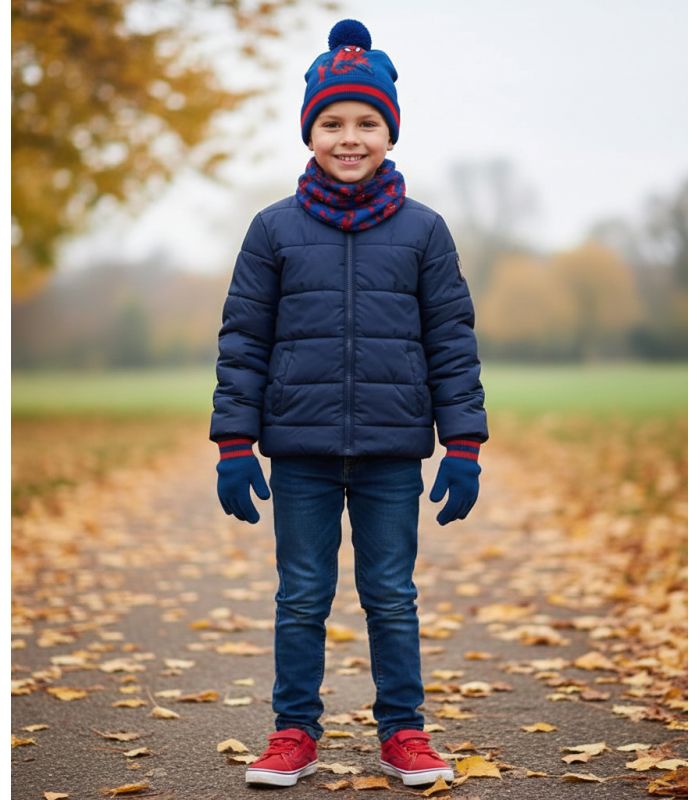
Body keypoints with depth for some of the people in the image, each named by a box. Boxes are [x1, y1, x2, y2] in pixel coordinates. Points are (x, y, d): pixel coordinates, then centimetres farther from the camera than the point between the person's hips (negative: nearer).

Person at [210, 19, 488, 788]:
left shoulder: (423, 230, 3)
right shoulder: (274, 229, 2)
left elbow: (453, 342, 4)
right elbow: (242, 342, 4)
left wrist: (464, 447, -1)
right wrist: (235, 445, -1)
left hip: (393, 451, 0)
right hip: (300, 450, 0)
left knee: (393, 598, 9)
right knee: (301, 598, 8)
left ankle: (402, 732, 22)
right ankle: (295, 731, 22)